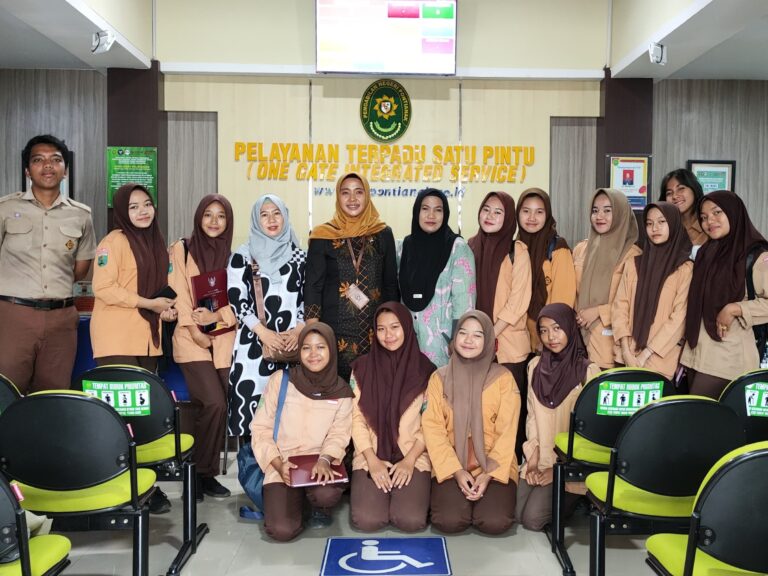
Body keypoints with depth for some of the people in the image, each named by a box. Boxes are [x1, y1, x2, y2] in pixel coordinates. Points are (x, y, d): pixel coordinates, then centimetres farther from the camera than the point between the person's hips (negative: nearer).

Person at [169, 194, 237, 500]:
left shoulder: (233, 255, 12)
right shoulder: (182, 249, 4)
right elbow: (179, 294, -4)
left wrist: (217, 316, -11)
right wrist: (195, 331, -13)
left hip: (224, 339, 3)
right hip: (192, 340, -3)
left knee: (218, 406, -1)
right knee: (214, 403, -17)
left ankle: (206, 473, 15)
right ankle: (201, 472, 0)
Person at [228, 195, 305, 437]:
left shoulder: (298, 256, 13)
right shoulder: (243, 255, 6)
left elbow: (306, 297, 12)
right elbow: (236, 300, 0)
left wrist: (299, 329, -4)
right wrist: (263, 331, -10)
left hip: (291, 342, 2)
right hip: (253, 342, -2)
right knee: (251, 396, -7)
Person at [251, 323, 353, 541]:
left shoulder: (342, 392, 0)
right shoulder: (280, 380, -5)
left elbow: (338, 435, -3)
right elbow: (261, 428, -3)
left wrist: (324, 460, -25)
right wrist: (279, 465, -17)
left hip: (319, 464, 1)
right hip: (282, 465, -1)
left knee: (327, 493, -34)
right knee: (282, 530, -21)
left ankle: (320, 508, 6)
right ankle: (293, 499, 15)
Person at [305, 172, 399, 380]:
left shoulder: (383, 234, 6)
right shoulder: (323, 236, 0)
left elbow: (391, 283, 11)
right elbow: (313, 286, -1)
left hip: (375, 329, 2)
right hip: (335, 329, -2)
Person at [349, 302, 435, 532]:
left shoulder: (424, 369, 1)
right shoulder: (362, 368, 3)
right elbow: (357, 419, 1)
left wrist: (409, 460, -12)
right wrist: (372, 460, -11)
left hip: (413, 456, 0)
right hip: (371, 456, 0)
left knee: (411, 520, -22)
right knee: (366, 520, -21)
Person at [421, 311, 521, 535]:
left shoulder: (503, 377, 1)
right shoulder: (439, 378, 4)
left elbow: (507, 431, -2)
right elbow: (433, 428, -1)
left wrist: (489, 474, -14)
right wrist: (456, 471, -13)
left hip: (494, 465, 0)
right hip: (451, 466, 0)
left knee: (495, 522, -22)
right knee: (449, 521, -22)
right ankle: (458, 497, 12)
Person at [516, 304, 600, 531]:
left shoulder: (588, 372, -10)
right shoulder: (535, 366, 5)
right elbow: (532, 415, 7)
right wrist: (533, 455, -6)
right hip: (538, 459, 4)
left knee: (533, 518, -16)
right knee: (515, 513, -12)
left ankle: (571, 498, 12)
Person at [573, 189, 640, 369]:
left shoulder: (632, 254, -6)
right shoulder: (580, 249, 10)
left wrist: (598, 311, -12)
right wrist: (576, 317, 3)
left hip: (611, 338, -4)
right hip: (580, 333, 4)